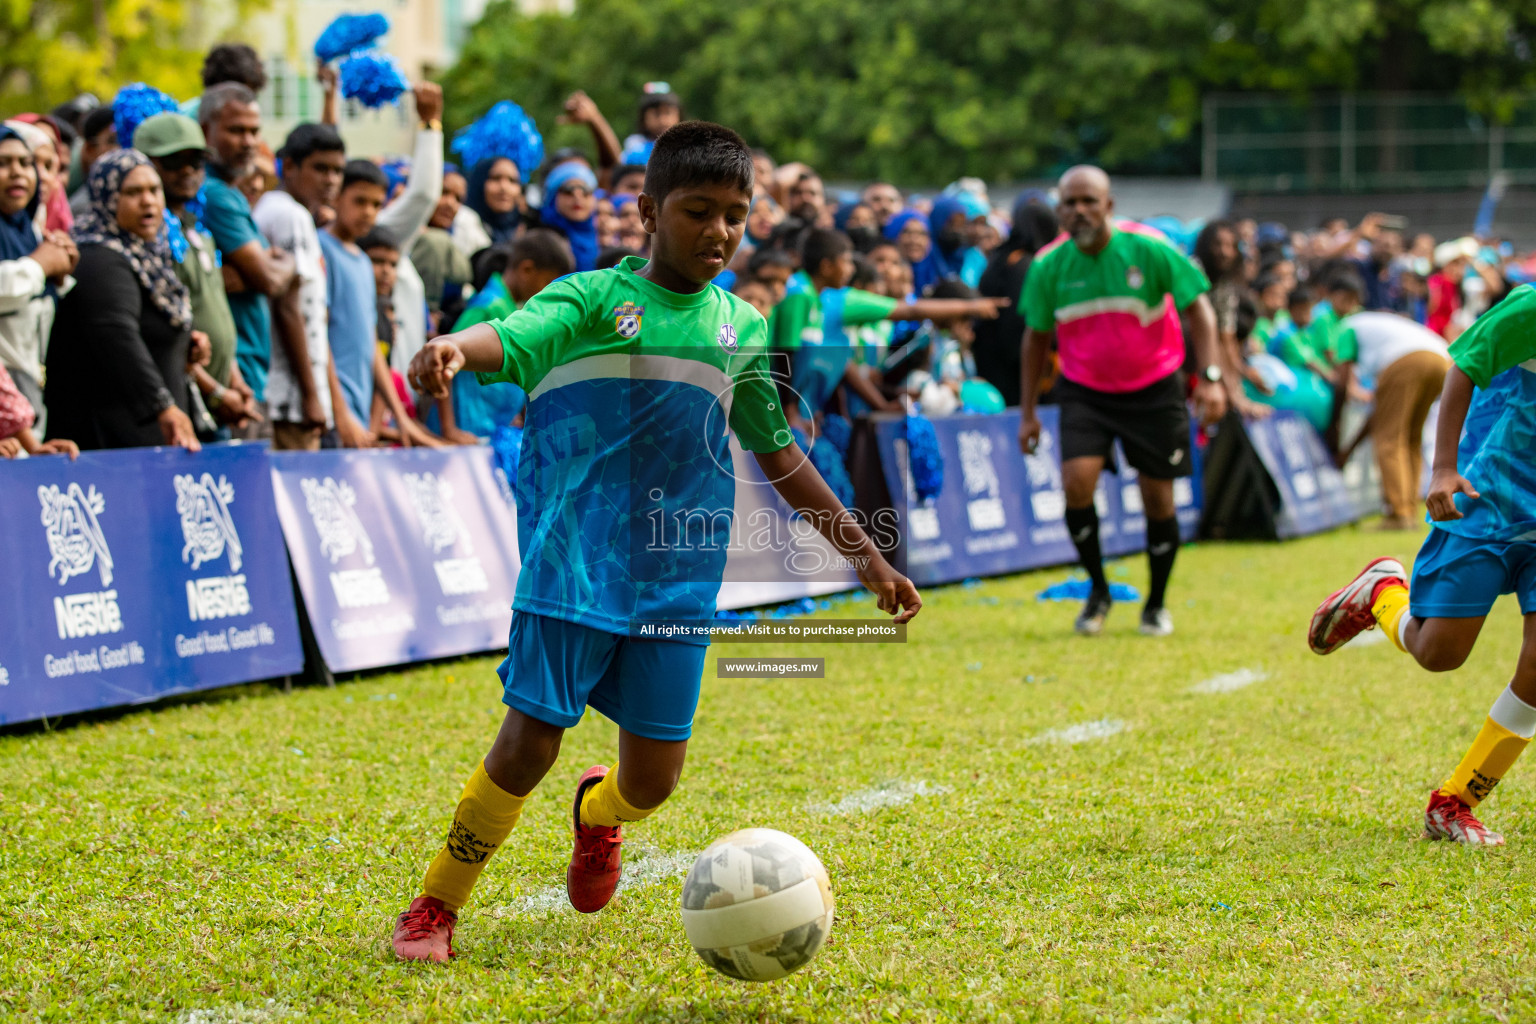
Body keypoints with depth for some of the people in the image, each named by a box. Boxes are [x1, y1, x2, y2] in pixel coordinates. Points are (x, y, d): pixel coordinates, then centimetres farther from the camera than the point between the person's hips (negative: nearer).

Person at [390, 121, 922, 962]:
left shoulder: (742, 328, 14)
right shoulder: (592, 298, 0)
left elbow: (779, 457, 25)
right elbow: (509, 340, -20)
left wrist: (866, 556, 28)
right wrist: (452, 348, -45)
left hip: (680, 573, 4)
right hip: (575, 565, -4)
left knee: (652, 778, 2)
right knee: (530, 740, -9)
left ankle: (598, 813, 40)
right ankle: (435, 907, 10)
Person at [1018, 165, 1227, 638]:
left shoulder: (1148, 249, -16)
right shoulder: (1049, 264, -9)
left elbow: (1198, 307, -9)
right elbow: (1036, 336, 4)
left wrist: (1210, 377, -20)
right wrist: (1027, 412, 4)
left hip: (1153, 389, -1)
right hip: (1084, 390, 1)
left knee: (1158, 498, 1)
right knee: (1077, 480, -19)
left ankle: (1157, 603, 24)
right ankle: (1097, 588, 4)